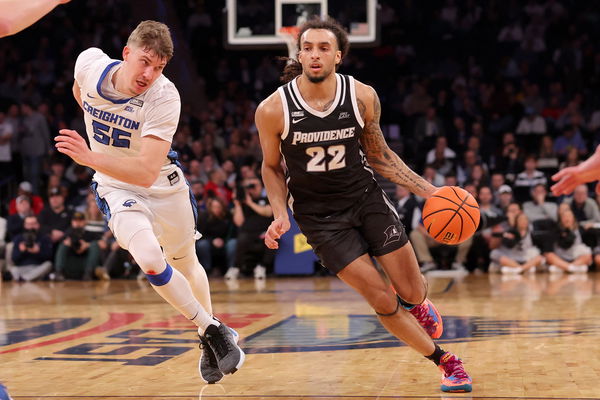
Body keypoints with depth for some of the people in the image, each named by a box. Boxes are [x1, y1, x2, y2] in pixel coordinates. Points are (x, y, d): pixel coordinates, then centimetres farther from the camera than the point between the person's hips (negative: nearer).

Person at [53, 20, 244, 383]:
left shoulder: (165, 97, -30)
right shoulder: (90, 64, -19)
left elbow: (147, 172, -38)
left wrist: (91, 159, -49)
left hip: (164, 185, -1)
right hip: (117, 187, 1)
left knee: (187, 264, 19)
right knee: (150, 259, -25)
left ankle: (210, 339, 45)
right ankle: (213, 330, -7)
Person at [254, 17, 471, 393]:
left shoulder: (363, 97, -11)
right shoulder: (273, 110, -16)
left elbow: (379, 154, 4)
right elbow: (272, 167, 1)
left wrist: (429, 190, -3)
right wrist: (281, 215, -14)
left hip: (365, 196, 2)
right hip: (319, 214, -2)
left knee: (413, 292, 3)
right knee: (382, 299, -7)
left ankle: (418, 305, 44)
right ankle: (446, 362, 14)